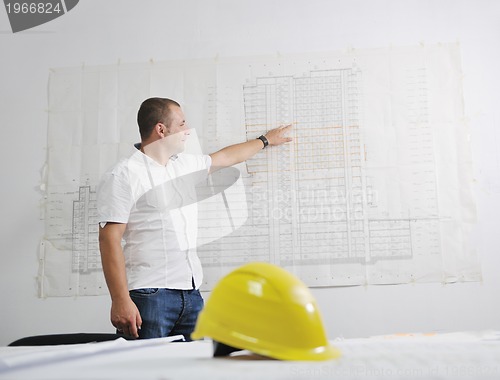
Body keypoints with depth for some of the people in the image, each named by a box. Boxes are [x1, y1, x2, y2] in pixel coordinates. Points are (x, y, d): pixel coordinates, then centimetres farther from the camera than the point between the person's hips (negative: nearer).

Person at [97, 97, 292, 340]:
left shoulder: (184, 165, 15)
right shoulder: (122, 176, -7)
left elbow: (226, 157, 33)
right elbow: (110, 240, -13)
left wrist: (265, 140, 44)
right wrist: (120, 301, -19)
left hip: (192, 293, 7)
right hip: (150, 294, -7)